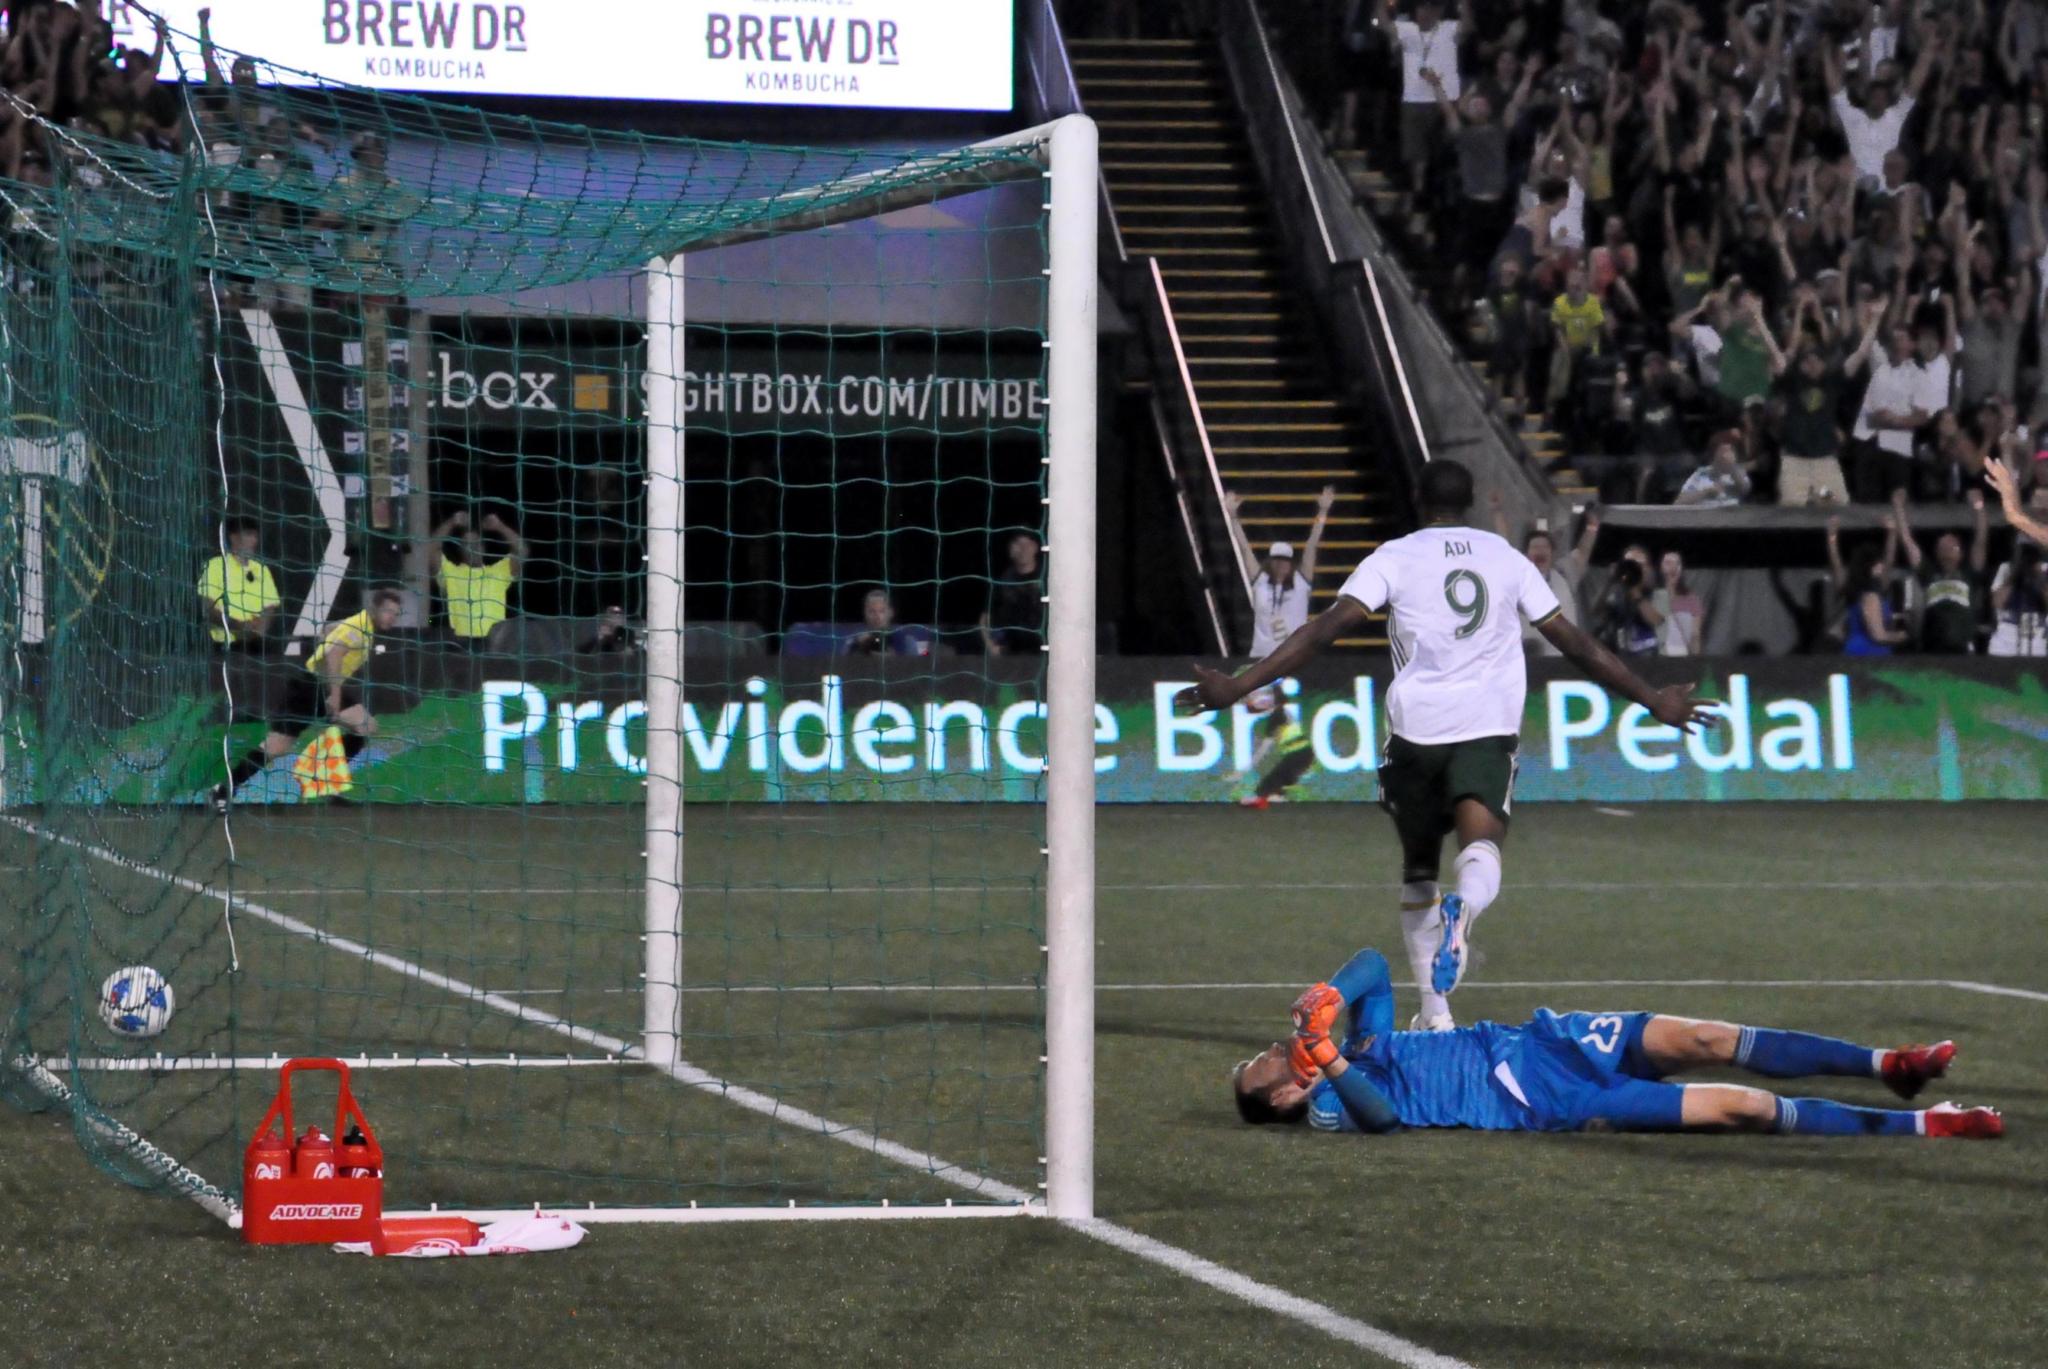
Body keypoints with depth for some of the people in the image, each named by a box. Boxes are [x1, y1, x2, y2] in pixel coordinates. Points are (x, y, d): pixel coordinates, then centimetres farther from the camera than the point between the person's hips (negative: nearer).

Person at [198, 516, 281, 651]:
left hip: (256, 645, 5)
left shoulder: (261, 570, 14)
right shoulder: (215, 566, 0)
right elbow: (207, 608, -6)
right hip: (227, 646, -5)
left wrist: (261, 625, -9)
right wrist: (239, 625, -18)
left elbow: (270, 608, 15)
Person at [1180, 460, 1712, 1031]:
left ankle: (1433, 1010, 17)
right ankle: (1463, 908, -53)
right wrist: (1653, 701, 26)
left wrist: (1238, 685, -9)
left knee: (1418, 868, 16)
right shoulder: (1507, 559, 13)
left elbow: (1329, 626, -7)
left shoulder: (1394, 558, 4)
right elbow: (1575, 643, 16)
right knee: (1481, 843, -16)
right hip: (1490, 727, 0)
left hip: (1416, 726, 0)